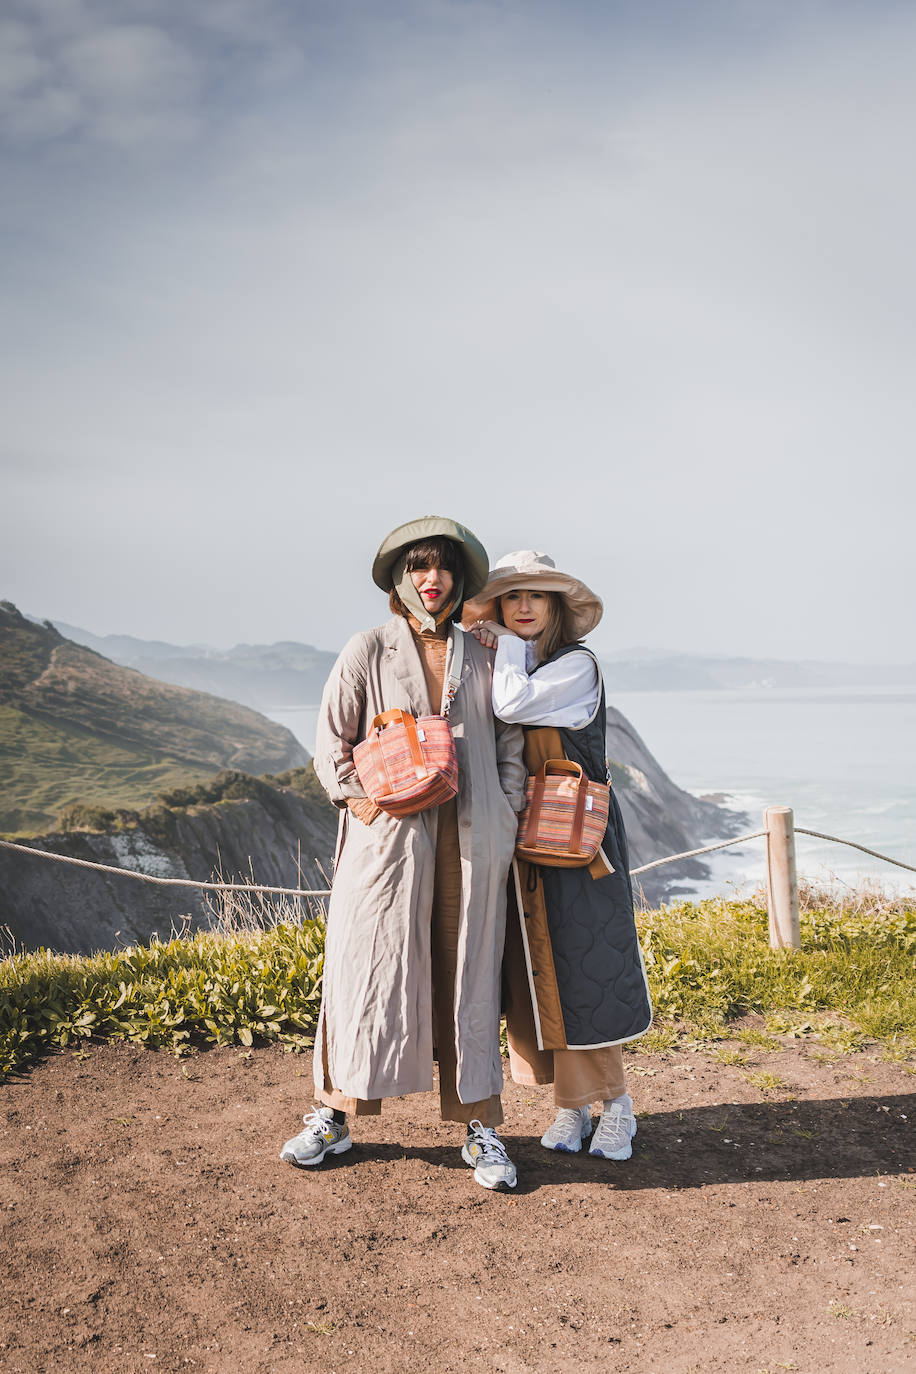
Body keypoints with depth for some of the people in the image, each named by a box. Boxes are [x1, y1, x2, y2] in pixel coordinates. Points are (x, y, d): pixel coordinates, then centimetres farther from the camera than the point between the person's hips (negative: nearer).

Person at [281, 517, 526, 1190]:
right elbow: (332, 740, 6)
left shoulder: (483, 656, 11)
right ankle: (334, 1115, 19)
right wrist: (358, 801, -7)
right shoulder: (368, 651, 4)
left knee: (468, 975, 7)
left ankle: (480, 1127, 17)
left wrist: (510, 821, 5)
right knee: (369, 968, 3)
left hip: (472, 837, 2)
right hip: (391, 833, -1)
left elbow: (510, 742, 14)